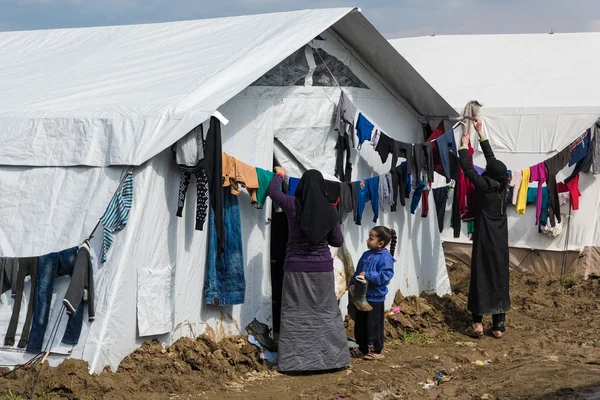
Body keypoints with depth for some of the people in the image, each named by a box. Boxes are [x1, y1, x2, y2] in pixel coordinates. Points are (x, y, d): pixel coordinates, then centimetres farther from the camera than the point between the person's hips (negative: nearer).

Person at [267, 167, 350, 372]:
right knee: (327, 313, 10)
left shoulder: (293, 205, -7)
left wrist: (279, 175, 28)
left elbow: (272, 190, 11)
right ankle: (334, 356, 14)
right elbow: (338, 241, 5)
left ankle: (294, 360, 1)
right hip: (322, 268, 1)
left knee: (296, 315, 2)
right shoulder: (329, 211, -4)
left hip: (296, 268, -1)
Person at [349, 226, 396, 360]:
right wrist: (353, 282, 9)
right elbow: (358, 272, 20)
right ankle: (362, 348, 27)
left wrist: (367, 275, -26)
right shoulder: (366, 255, 9)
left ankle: (376, 350, 12)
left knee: (374, 325, 0)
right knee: (360, 324, 15)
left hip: (375, 298, -8)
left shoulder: (385, 257, -15)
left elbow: (386, 276, -24)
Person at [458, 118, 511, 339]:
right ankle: (499, 325, 9)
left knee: (481, 277, 0)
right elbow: (492, 158, 10)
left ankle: (478, 323, 1)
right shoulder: (503, 185, 1)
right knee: (499, 278, 7)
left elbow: (467, 168, -4)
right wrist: (480, 133, 17)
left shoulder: (484, 186, -13)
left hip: (484, 240, -5)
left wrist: (464, 146, 9)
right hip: (500, 241, 5)